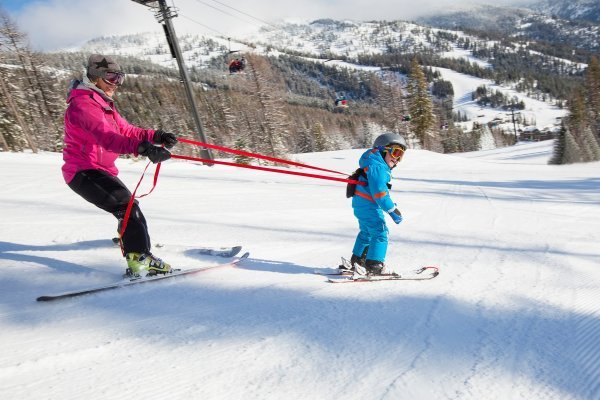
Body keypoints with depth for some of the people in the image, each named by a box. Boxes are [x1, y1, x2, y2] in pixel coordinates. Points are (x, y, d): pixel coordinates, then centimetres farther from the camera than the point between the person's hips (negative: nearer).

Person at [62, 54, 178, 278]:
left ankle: (129, 237, 49)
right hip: (84, 171, -11)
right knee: (127, 206, -27)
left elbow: (125, 130, 8)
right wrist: (142, 148, -50)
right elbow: (105, 136, -35)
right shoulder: (82, 103, -17)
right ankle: (139, 259, -35)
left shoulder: (102, 103, 16)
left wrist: (156, 136, -10)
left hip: (100, 169, 11)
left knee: (126, 205, 27)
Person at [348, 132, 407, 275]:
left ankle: (358, 261, 35)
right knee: (380, 233, -10)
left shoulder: (381, 167, 16)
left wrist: (392, 205, 29)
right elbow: (379, 192, -27)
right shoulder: (377, 167, -19)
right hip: (368, 205, -11)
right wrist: (392, 210, -26)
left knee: (366, 232, 23)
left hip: (361, 204, 11)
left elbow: (382, 190, 26)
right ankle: (374, 266, -11)